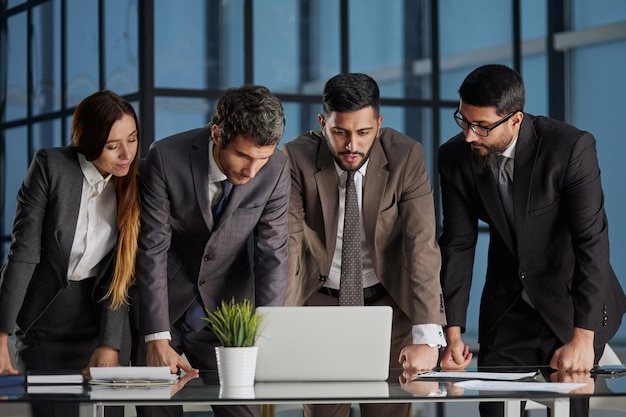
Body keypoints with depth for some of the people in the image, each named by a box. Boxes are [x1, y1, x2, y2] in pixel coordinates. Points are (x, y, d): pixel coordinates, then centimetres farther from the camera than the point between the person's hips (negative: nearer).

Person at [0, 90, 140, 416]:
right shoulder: (50, 166, -14)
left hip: (105, 318, 2)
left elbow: (121, 274, -6)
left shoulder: (136, 185, -5)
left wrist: (110, 344, -15)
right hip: (45, 322, -2)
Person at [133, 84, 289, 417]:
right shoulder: (166, 158, -20)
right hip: (164, 305, -1)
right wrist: (157, 338, -21)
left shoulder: (276, 170, -14)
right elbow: (152, 249, -18)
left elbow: (272, 255, -12)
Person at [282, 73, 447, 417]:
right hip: (320, 301, 0)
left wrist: (426, 337, -31)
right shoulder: (297, 158, -17)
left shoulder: (406, 156, -17)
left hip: (389, 301, 0)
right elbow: (285, 245, -21)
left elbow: (422, 246, -22)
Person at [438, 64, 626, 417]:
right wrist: (453, 332, -11)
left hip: (573, 305, -4)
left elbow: (592, 243, -24)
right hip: (507, 307, 4)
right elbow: (458, 245, -5)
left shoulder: (571, 148, -23)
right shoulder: (455, 158, -10)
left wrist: (582, 338, -29)